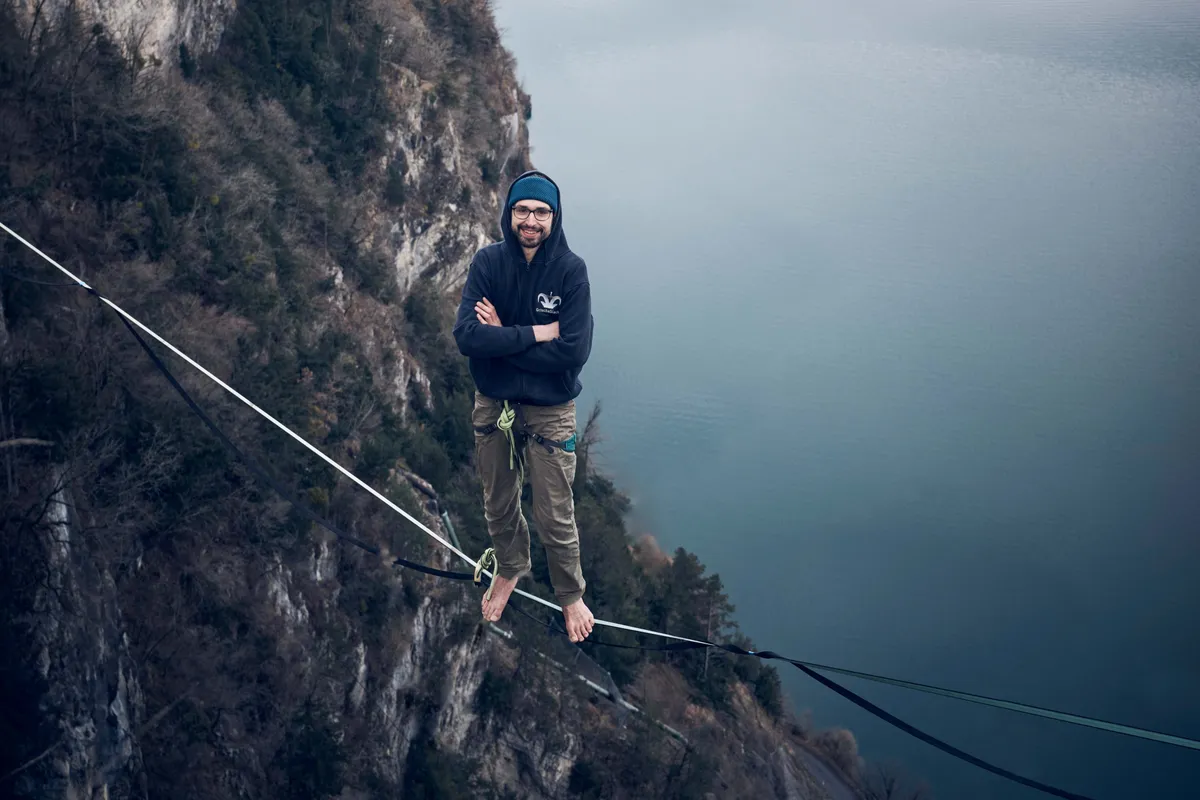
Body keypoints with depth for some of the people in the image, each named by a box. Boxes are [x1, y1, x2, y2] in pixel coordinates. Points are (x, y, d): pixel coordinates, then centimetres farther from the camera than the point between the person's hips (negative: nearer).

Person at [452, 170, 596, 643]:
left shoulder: (570, 270, -15)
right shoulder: (488, 263, -10)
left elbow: (574, 352, -23)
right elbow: (466, 337, -20)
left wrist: (502, 336, -20)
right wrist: (535, 334, -24)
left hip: (550, 412, -3)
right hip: (493, 406, 3)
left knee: (556, 518, 5)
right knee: (498, 505, 22)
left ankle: (570, 595, 31)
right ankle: (510, 569, 50)